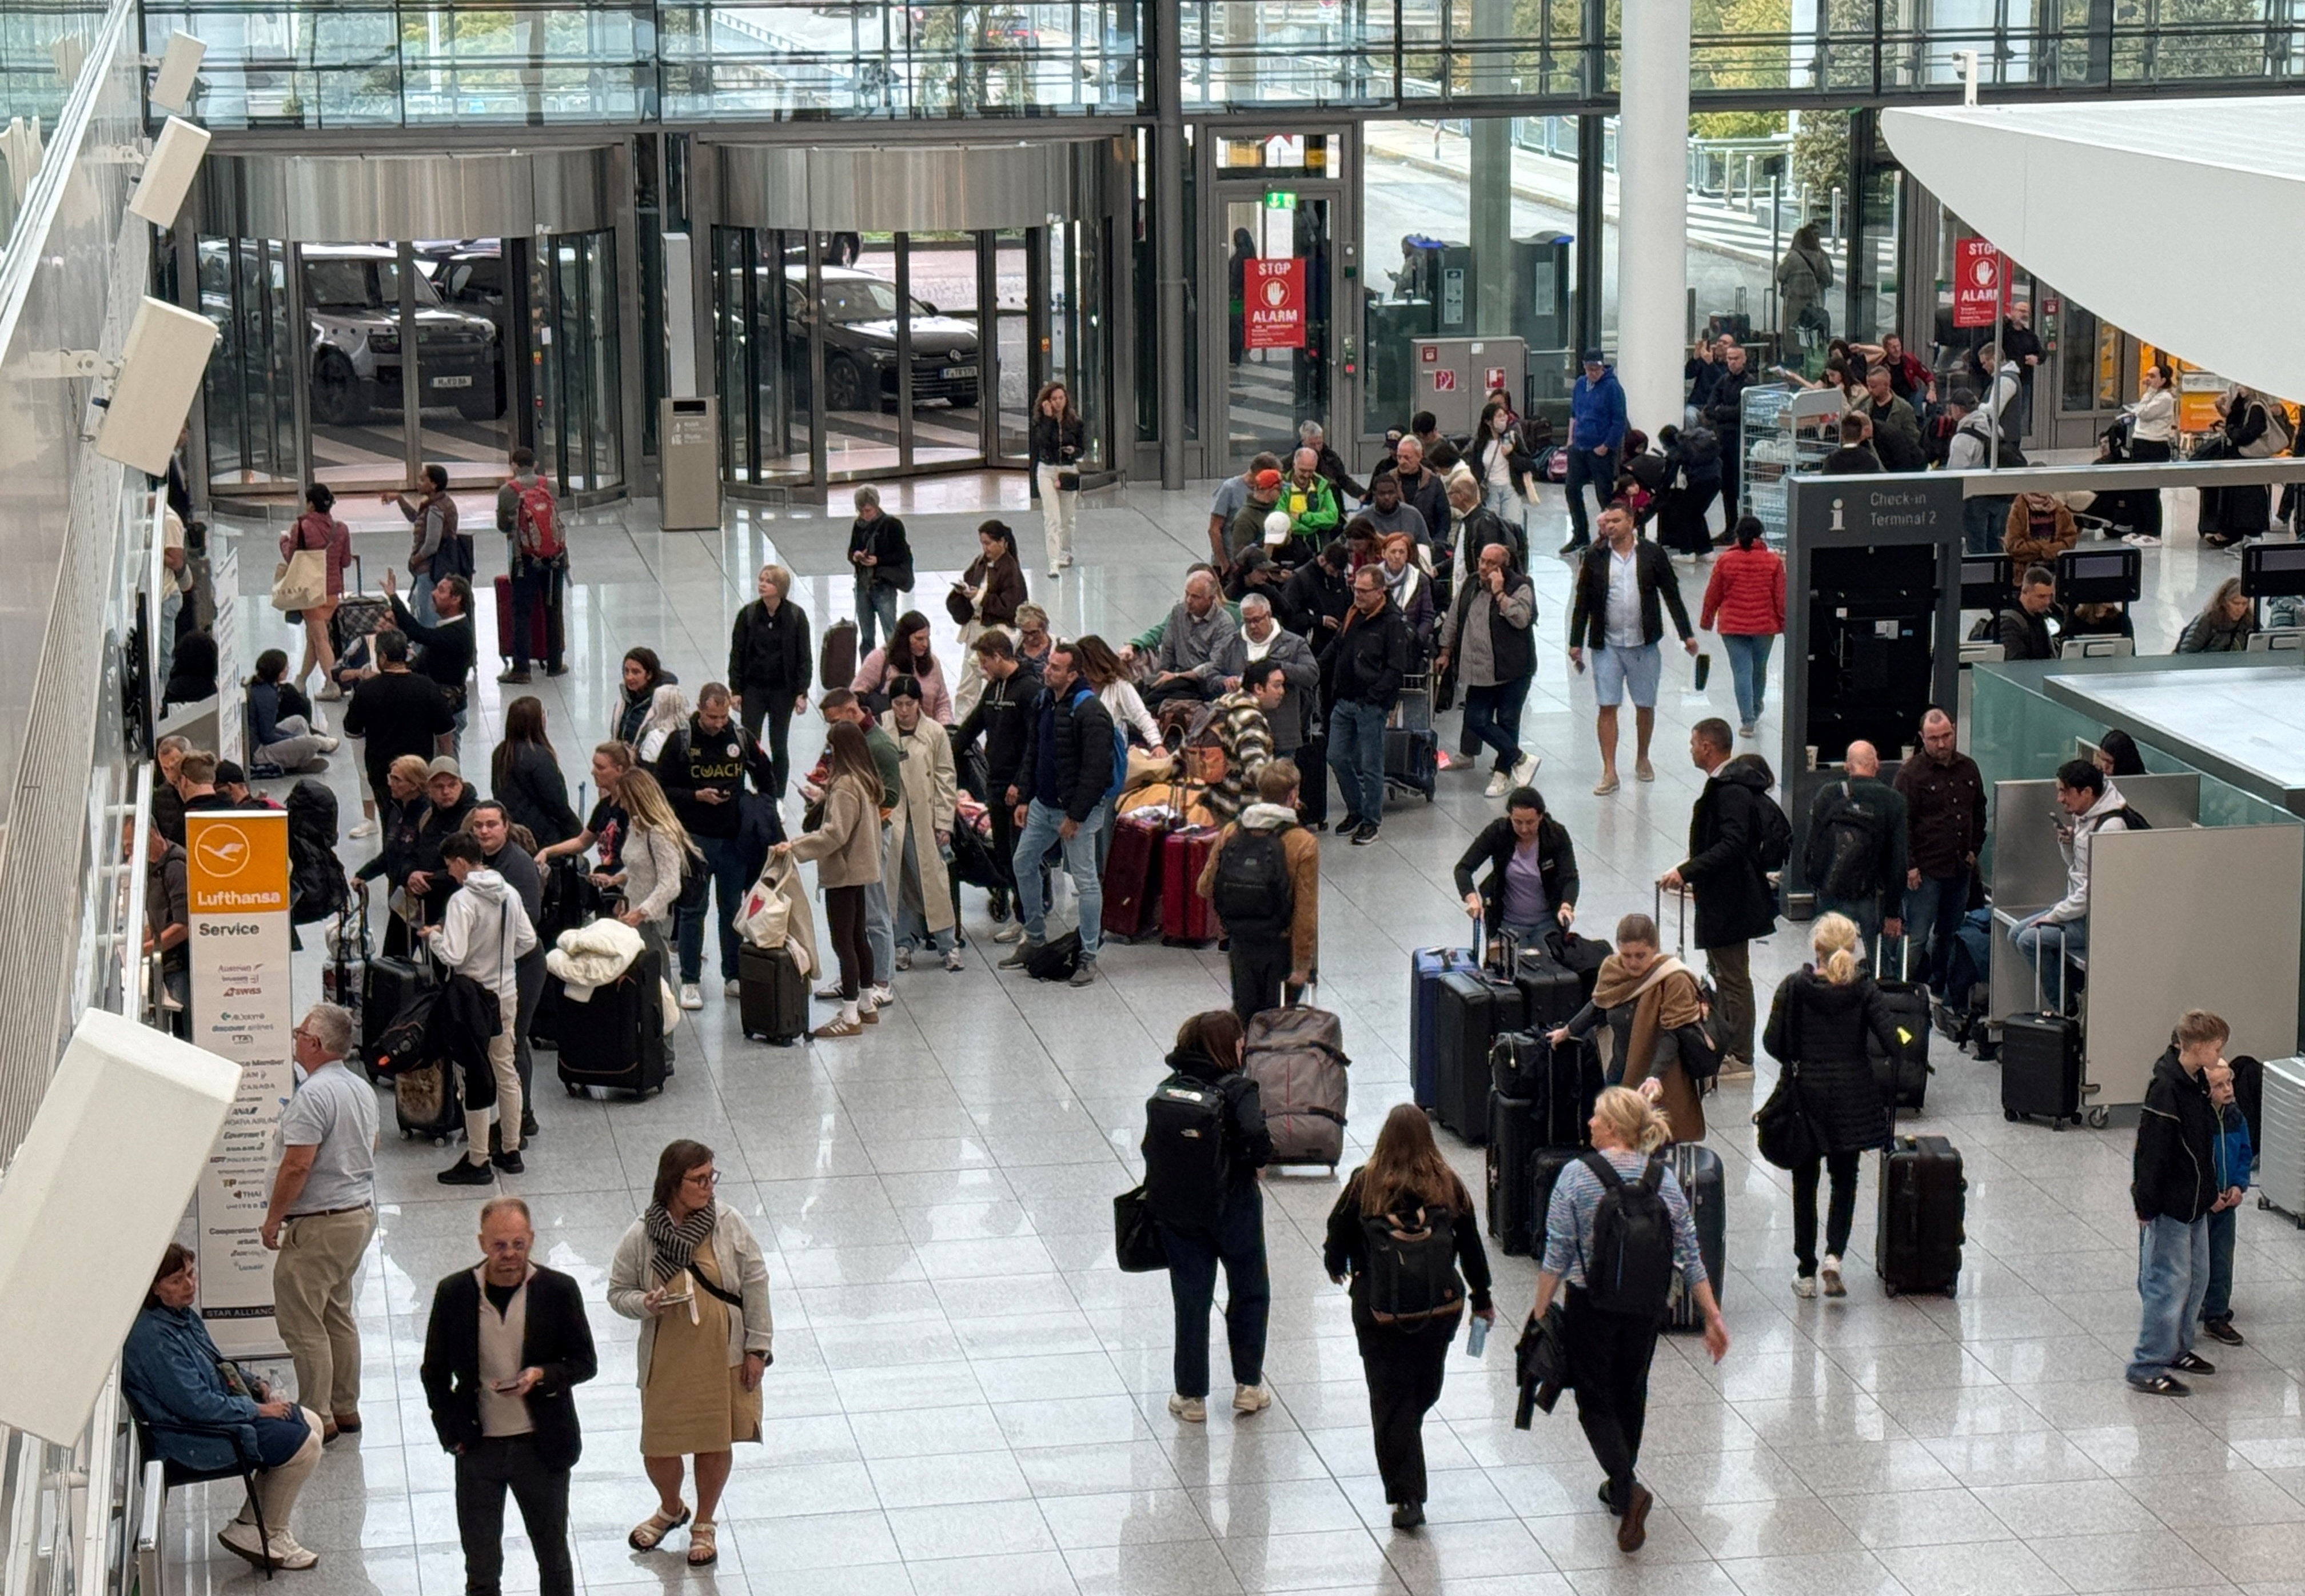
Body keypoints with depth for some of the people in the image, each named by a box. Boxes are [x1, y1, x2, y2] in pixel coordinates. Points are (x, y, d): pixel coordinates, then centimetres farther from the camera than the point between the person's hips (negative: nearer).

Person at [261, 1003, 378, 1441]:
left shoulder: (313, 1095, -21)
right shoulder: (362, 1089, 8)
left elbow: (297, 1165, -23)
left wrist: (272, 1219, -14)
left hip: (320, 1224, -10)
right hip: (362, 1212, 10)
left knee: (301, 1320, -1)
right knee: (338, 1314, 19)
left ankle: (317, 1417, 2)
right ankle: (346, 1407, 25)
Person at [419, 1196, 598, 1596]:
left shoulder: (559, 1290, -8)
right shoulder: (454, 1293, -5)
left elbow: (585, 1363, 0)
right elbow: (434, 1373, 6)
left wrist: (543, 1376, -20)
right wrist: (451, 1435, -3)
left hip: (542, 1445, 0)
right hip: (478, 1446, 0)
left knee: (553, 1557, 15)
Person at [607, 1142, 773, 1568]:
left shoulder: (729, 1224, -11)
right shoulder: (641, 1236, -12)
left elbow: (755, 1284, -3)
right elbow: (618, 1292, 1)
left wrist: (757, 1347, -2)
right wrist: (644, 1304, -22)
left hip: (724, 1355, 0)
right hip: (666, 1361, 0)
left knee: (716, 1444, 12)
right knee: (658, 1449, 8)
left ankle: (704, 1525, 38)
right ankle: (671, 1509, 41)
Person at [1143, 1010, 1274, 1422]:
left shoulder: (1168, 1090, -2)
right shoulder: (1238, 1090, -15)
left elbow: (1151, 1147, 0)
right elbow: (1257, 1137, -30)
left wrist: (1161, 1194, 10)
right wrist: (1258, 1161, -10)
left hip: (1176, 1208, 4)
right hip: (1233, 1206, -4)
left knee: (1191, 1300, 12)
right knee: (1250, 1294, 16)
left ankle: (1191, 1395, 16)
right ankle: (1248, 1385, 21)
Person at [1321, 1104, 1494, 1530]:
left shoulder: (1364, 1184, -10)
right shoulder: (1448, 1185, -5)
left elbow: (1338, 1239, -1)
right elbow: (1471, 1247, 3)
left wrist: (1337, 1267, 22)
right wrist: (1482, 1299, 17)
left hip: (1380, 1308, -2)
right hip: (1441, 1304, 2)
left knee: (1391, 1400, 2)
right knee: (1425, 1389, 23)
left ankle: (1406, 1497, -3)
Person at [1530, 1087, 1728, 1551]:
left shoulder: (1576, 1176, -15)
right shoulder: (1663, 1178, -4)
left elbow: (1557, 1253, -14)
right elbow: (1690, 1256, -2)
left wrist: (1541, 1312, -6)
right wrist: (1713, 1317, 4)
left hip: (1591, 1304, -4)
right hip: (1647, 1305, 4)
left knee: (1596, 1400, 5)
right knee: (1631, 1393, 21)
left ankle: (1628, 1491, -14)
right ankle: (1622, 1487, 35)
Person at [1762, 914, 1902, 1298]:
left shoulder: (1794, 987, -10)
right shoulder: (1864, 988, -9)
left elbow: (1774, 1043, -9)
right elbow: (1893, 1041, -14)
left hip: (1807, 1093, -1)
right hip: (1852, 1094, 1)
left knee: (1805, 1184, 13)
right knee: (1845, 1179, 15)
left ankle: (1806, 1273, 16)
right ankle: (1833, 1255, -6)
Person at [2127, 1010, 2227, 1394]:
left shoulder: (2197, 1082, 6)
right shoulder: (2166, 1088, -23)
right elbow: (2152, 1151, -22)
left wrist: (2212, 1190, 22)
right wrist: (2146, 1204, -20)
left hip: (2193, 1201, 10)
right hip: (2168, 1204, -10)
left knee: (2196, 1277, 18)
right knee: (2169, 1283, -5)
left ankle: (2176, 1349, 33)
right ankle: (2147, 1368, 3)